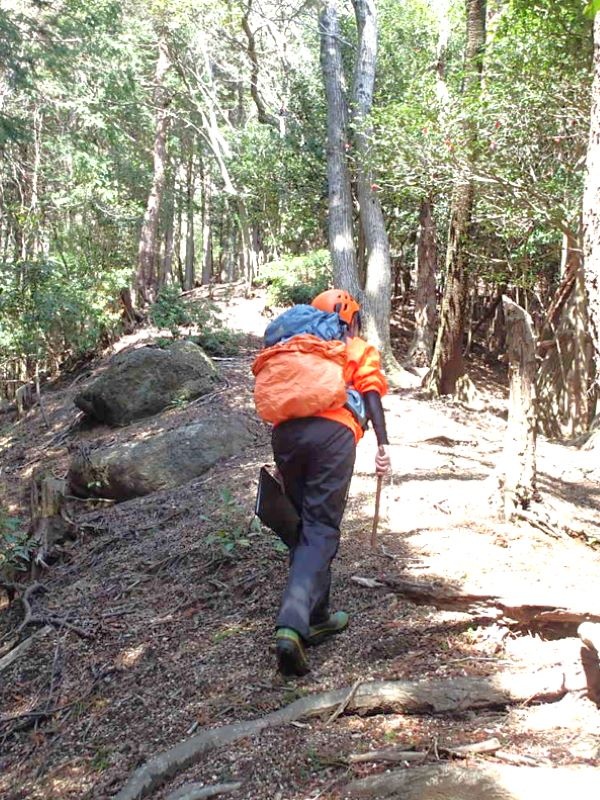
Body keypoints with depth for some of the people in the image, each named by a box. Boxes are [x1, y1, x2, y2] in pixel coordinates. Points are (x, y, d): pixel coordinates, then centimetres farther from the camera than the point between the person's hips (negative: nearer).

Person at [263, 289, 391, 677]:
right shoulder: (360, 350, 22)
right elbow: (372, 396, 6)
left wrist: (282, 460, 25)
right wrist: (384, 444, 0)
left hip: (286, 432, 4)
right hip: (332, 433, -4)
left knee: (304, 525, 18)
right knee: (321, 531, -5)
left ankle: (317, 618, 25)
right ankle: (293, 623, -23)